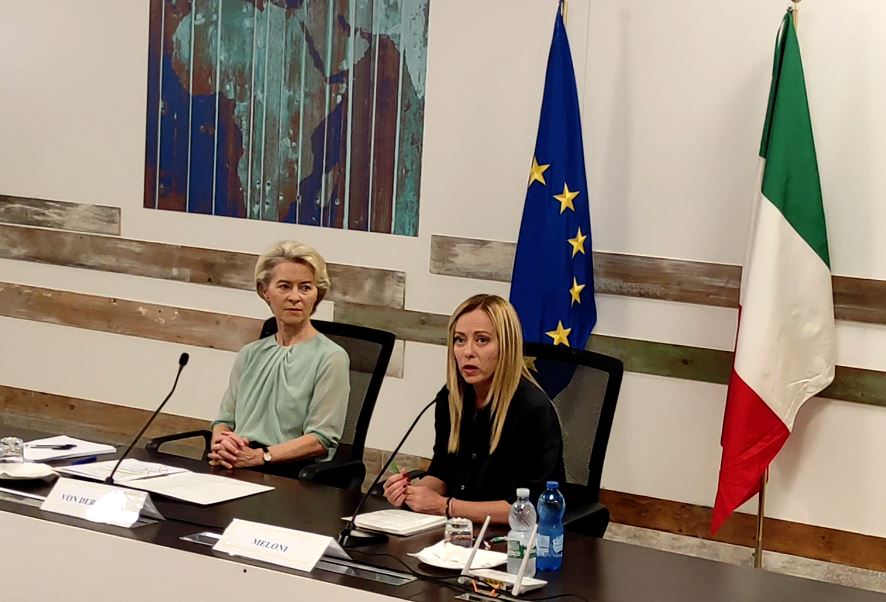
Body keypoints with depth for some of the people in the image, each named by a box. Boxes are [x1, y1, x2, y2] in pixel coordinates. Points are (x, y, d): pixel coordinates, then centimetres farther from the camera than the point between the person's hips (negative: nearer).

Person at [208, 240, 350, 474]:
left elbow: (322, 439, -7)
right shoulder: (250, 354, 20)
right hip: (236, 471, 6)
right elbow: (225, 420, 17)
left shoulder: (330, 358, 0)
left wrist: (259, 456, -18)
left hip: (293, 476, -5)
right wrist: (221, 445, -7)